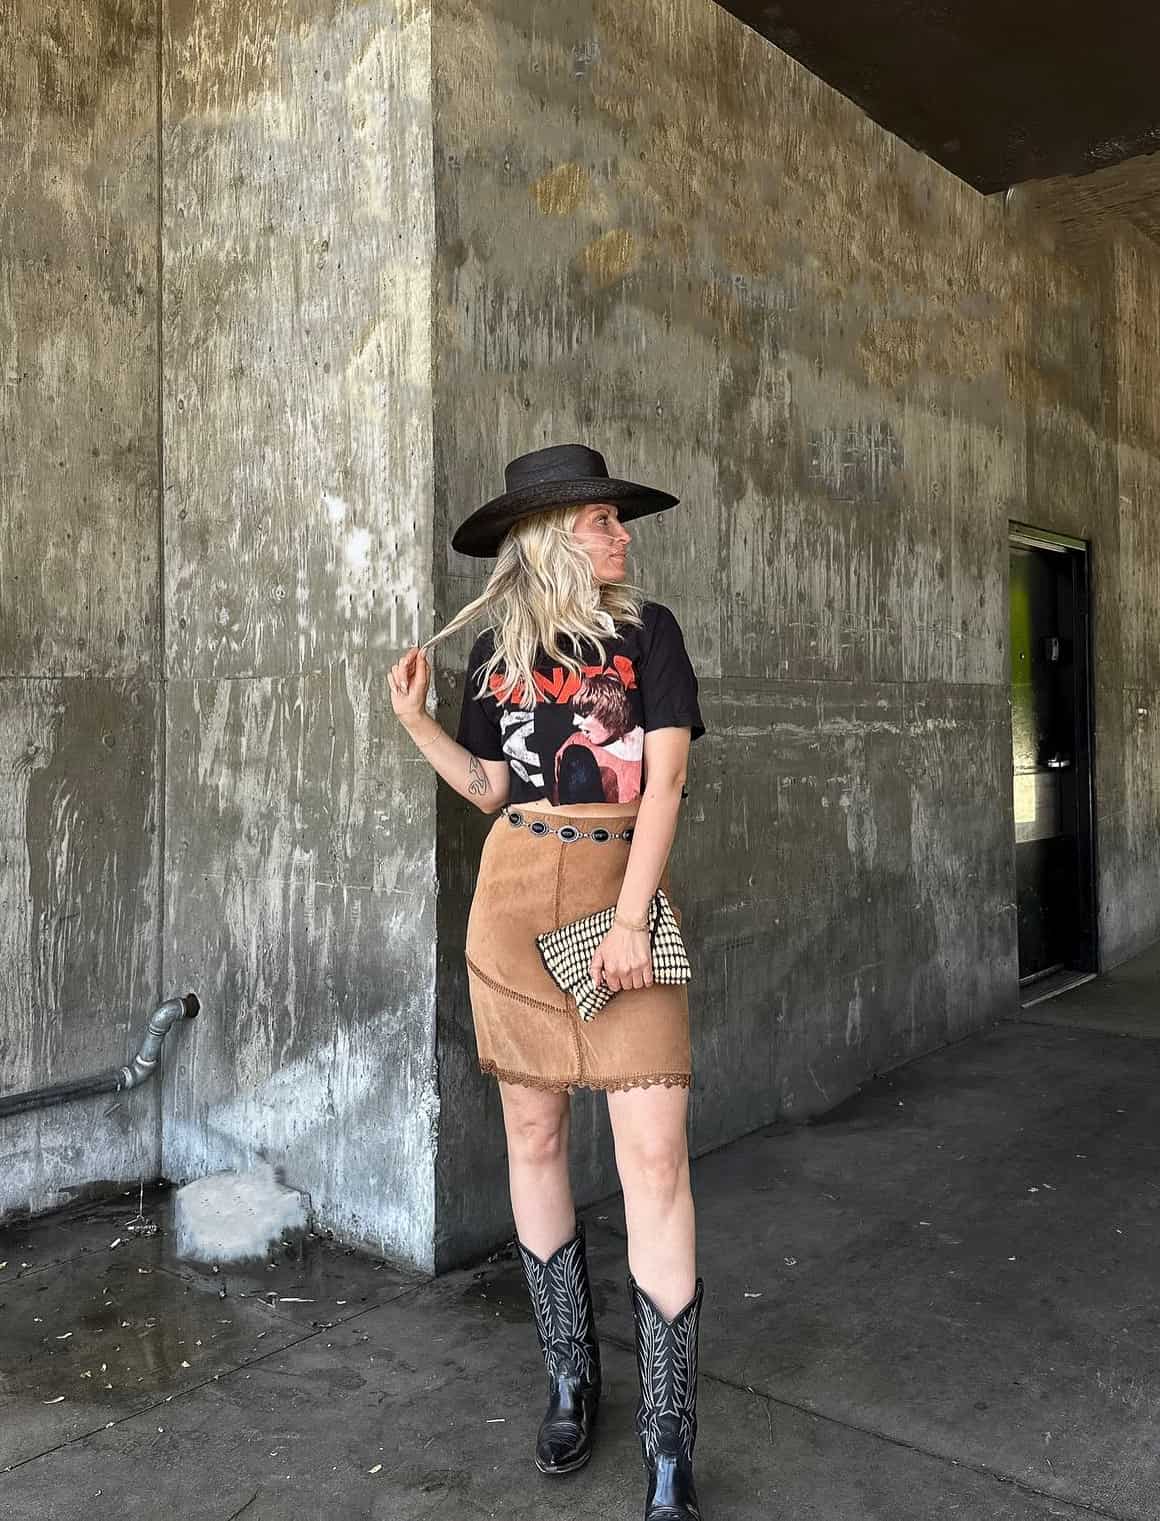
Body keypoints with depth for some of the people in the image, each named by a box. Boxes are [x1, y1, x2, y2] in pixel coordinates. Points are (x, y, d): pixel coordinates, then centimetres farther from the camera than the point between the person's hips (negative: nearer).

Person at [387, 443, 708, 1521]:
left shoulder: (646, 629, 2)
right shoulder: (495, 652, 9)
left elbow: (664, 779, -5)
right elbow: (490, 789, 14)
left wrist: (630, 920, -13)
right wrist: (415, 721, 0)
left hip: (623, 890, -2)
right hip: (517, 892, 3)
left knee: (654, 1153, -8)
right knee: (533, 1134, 9)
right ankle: (569, 1373, 27)